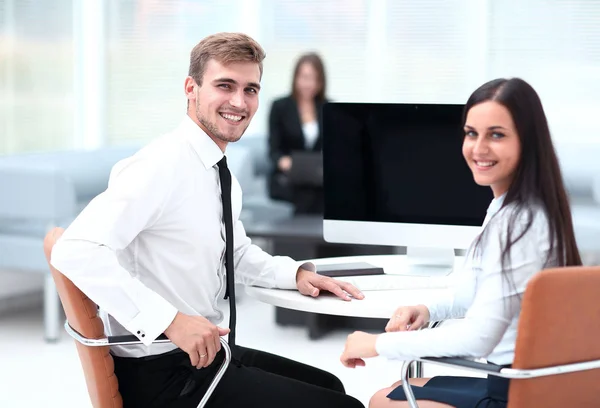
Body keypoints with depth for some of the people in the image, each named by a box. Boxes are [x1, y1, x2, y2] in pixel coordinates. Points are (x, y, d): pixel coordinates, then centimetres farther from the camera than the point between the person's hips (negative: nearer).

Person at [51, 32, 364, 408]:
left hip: (204, 352, 10)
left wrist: (296, 273, 4)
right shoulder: (162, 165, -21)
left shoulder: (220, 172, 7)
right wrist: (170, 320, -34)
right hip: (159, 374, -10)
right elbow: (76, 251, -31)